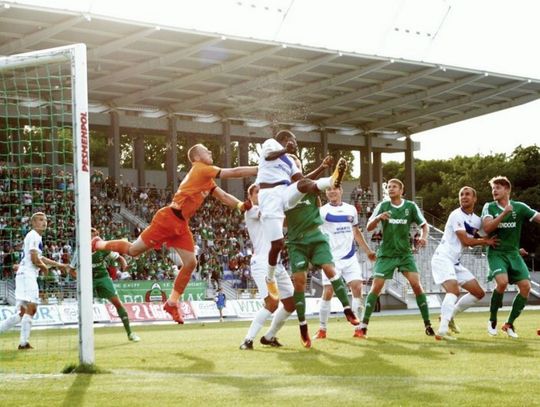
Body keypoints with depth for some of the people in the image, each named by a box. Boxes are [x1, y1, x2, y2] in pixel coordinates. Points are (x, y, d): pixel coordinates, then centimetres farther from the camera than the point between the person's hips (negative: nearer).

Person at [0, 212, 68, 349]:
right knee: (31, 308, -14)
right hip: (27, 275, -10)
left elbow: (39, 258, 35)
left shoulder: (36, 236, 22)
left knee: (22, 313, 11)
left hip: (24, 276, 10)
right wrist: (44, 267, 4)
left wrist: (58, 265, 36)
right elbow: (34, 259, -15)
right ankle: (24, 342, -17)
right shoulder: (34, 236, -8)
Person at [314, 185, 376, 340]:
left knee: (357, 288, -6)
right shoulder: (323, 210, -4)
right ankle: (322, 329, 7)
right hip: (331, 258, -4)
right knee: (328, 292, -6)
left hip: (350, 257, 4)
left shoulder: (351, 209, 10)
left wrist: (367, 250, 24)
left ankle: (358, 328, 1)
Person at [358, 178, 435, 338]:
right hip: (386, 254, 0)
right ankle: (363, 325, -2)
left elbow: (424, 224, 6)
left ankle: (427, 324, -2)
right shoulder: (382, 206, -2)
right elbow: (369, 228, -5)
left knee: (416, 284, -12)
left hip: (405, 253, 0)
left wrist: (423, 236, -16)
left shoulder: (411, 206, -3)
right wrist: (378, 218, -26)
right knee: (376, 286, -9)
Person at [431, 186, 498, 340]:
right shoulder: (456, 215, -13)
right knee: (454, 289, -31)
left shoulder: (477, 220, 11)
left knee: (479, 293, 9)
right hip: (442, 258, -9)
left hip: (456, 262, 9)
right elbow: (466, 241, -16)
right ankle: (442, 330, -38)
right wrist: (485, 241, -3)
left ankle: (449, 316, 20)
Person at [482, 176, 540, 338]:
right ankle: (492, 320, -6)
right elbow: (487, 228, -16)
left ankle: (509, 324, 5)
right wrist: (504, 213, -24)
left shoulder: (519, 207, 2)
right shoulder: (489, 207, -1)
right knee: (502, 282, -27)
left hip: (513, 253, 3)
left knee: (525, 286, -13)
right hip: (496, 253, -3)